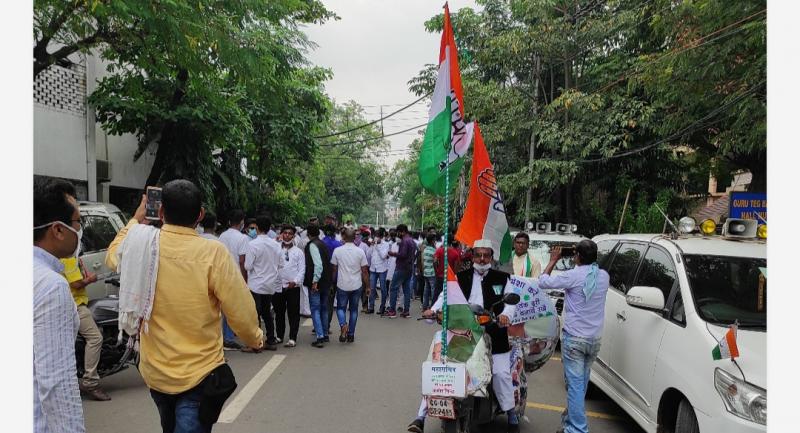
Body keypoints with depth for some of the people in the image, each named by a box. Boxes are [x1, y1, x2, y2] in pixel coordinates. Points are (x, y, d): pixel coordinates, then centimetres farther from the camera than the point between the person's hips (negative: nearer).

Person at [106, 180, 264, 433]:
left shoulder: (140, 245, -9)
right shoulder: (213, 253, -22)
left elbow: (113, 256, 17)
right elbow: (241, 311, -17)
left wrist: (135, 221, 26)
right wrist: (255, 339, 2)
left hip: (154, 371, 6)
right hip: (198, 375, -5)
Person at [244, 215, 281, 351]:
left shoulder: (253, 244, -16)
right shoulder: (276, 245, 0)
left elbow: (248, 266, -16)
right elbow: (279, 264, 9)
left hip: (256, 285, -5)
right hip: (271, 284, 5)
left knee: (255, 314, 3)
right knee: (267, 313, 16)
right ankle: (271, 341, 19)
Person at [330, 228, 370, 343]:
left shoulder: (337, 251, -5)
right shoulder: (360, 251, -4)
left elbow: (334, 269, 1)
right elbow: (365, 271, -2)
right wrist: (367, 286, 8)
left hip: (342, 285, -1)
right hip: (357, 286, 1)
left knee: (340, 308, 13)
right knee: (354, 309, 13)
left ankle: (343, 325, -15)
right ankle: (351, 334, 16)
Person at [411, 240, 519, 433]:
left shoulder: (502, 278, 7)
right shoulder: (461, 277, 10)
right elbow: (446, 295, 5)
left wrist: (506, 314, -22)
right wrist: (433, 309, -14)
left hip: (493, 334, -1)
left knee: (501, 373, -4)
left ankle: (512, 416, 22)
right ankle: (422, 415, 0)